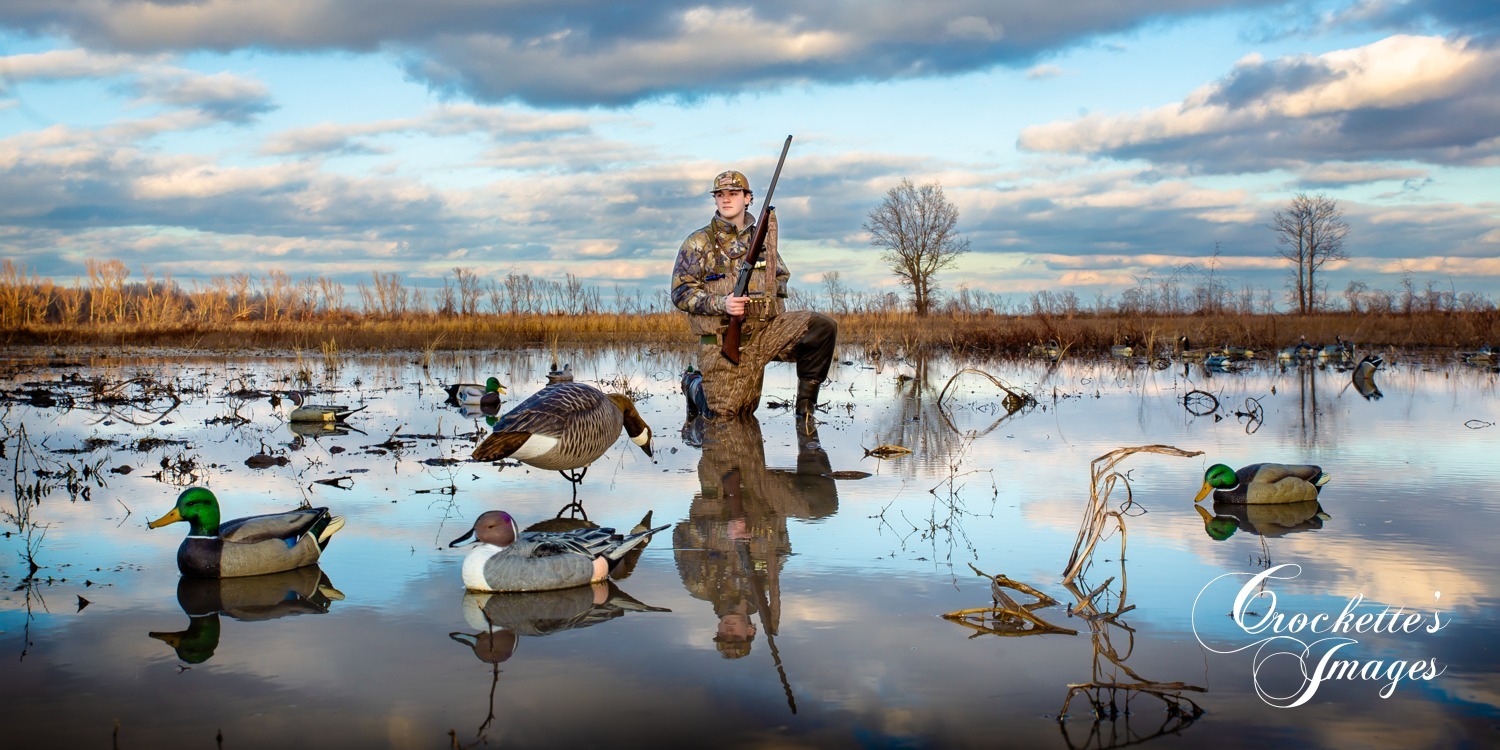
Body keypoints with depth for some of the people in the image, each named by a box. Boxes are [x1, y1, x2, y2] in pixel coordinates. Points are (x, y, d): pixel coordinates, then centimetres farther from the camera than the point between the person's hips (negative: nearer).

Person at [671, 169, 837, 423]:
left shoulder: (763, 239, 12)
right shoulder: (698, 243, 0)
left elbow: (781, 276, 26)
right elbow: (681, 292, -6)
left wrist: (777, 304, 5)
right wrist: (720, 304, -20)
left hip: (763, 332, 3)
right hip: (722, 342, -3)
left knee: (823, 327, -17)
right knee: (725, 413, -3)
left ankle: (806, 400, -2)